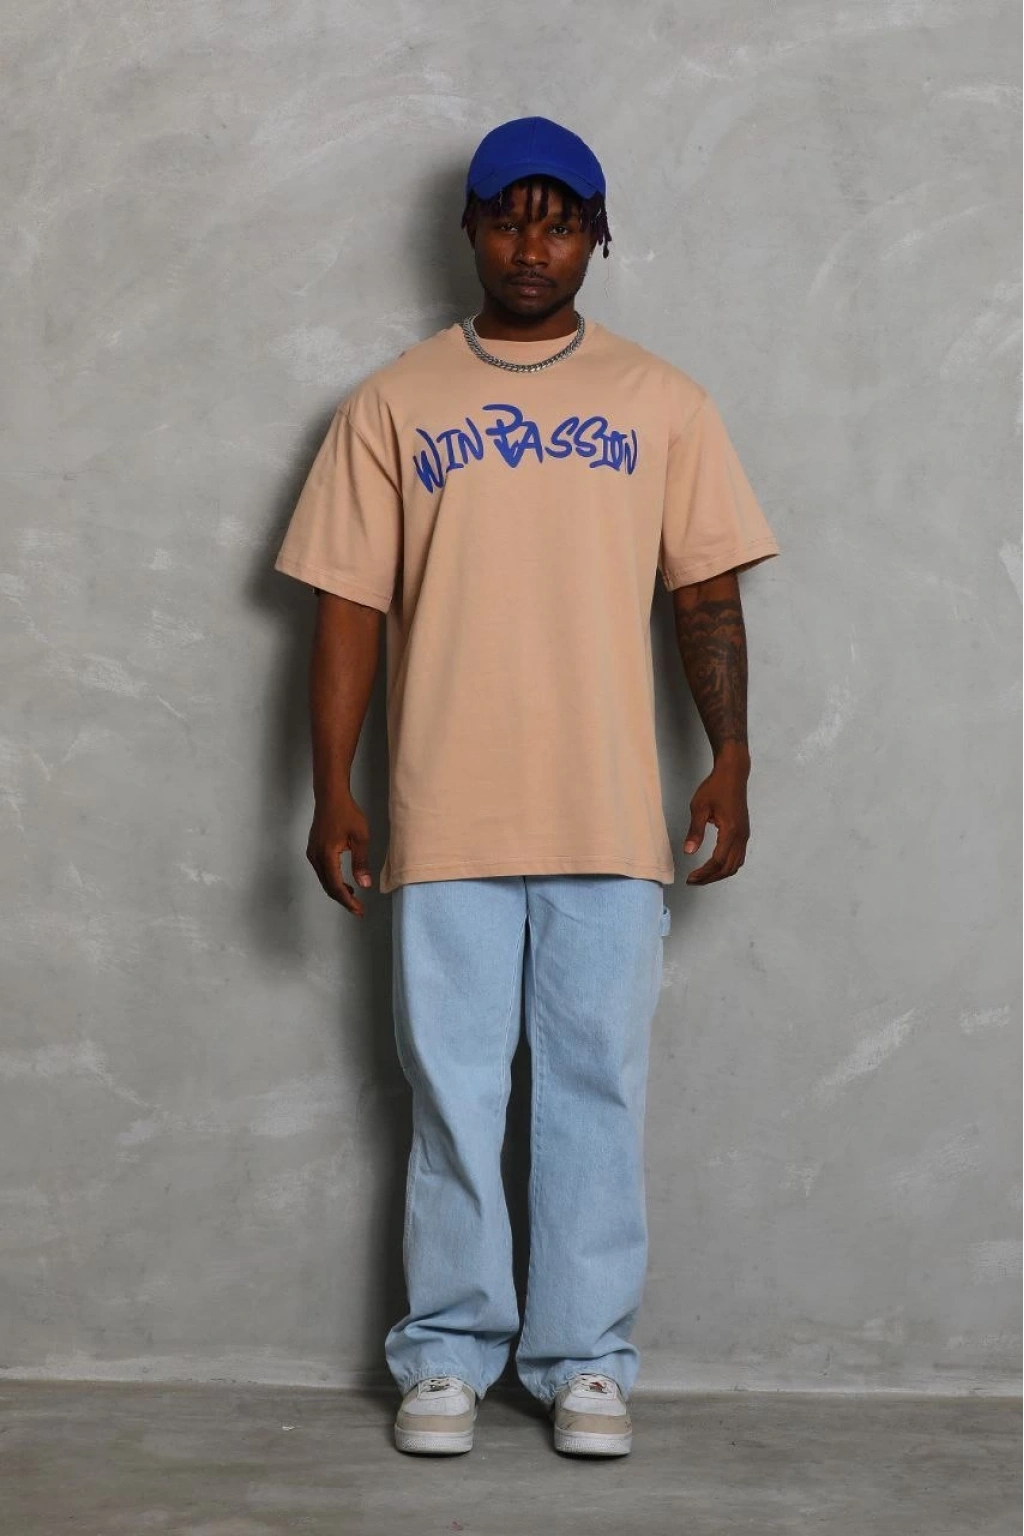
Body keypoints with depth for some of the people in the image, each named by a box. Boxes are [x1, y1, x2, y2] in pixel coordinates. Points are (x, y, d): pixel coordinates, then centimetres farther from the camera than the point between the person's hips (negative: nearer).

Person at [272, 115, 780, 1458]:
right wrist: (332, 789, -1)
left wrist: (730, 761, -3)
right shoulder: (391, 407, 6)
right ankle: (449, 1354, 17)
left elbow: (707, 594, 7)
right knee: (452, 1093, 5)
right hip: (446, 816, 0)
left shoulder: (662, 403, 7)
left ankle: (587, 1360, 14)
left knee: (599, 1088, 4)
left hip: (611, 816, 0)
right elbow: (350, 607, 4)